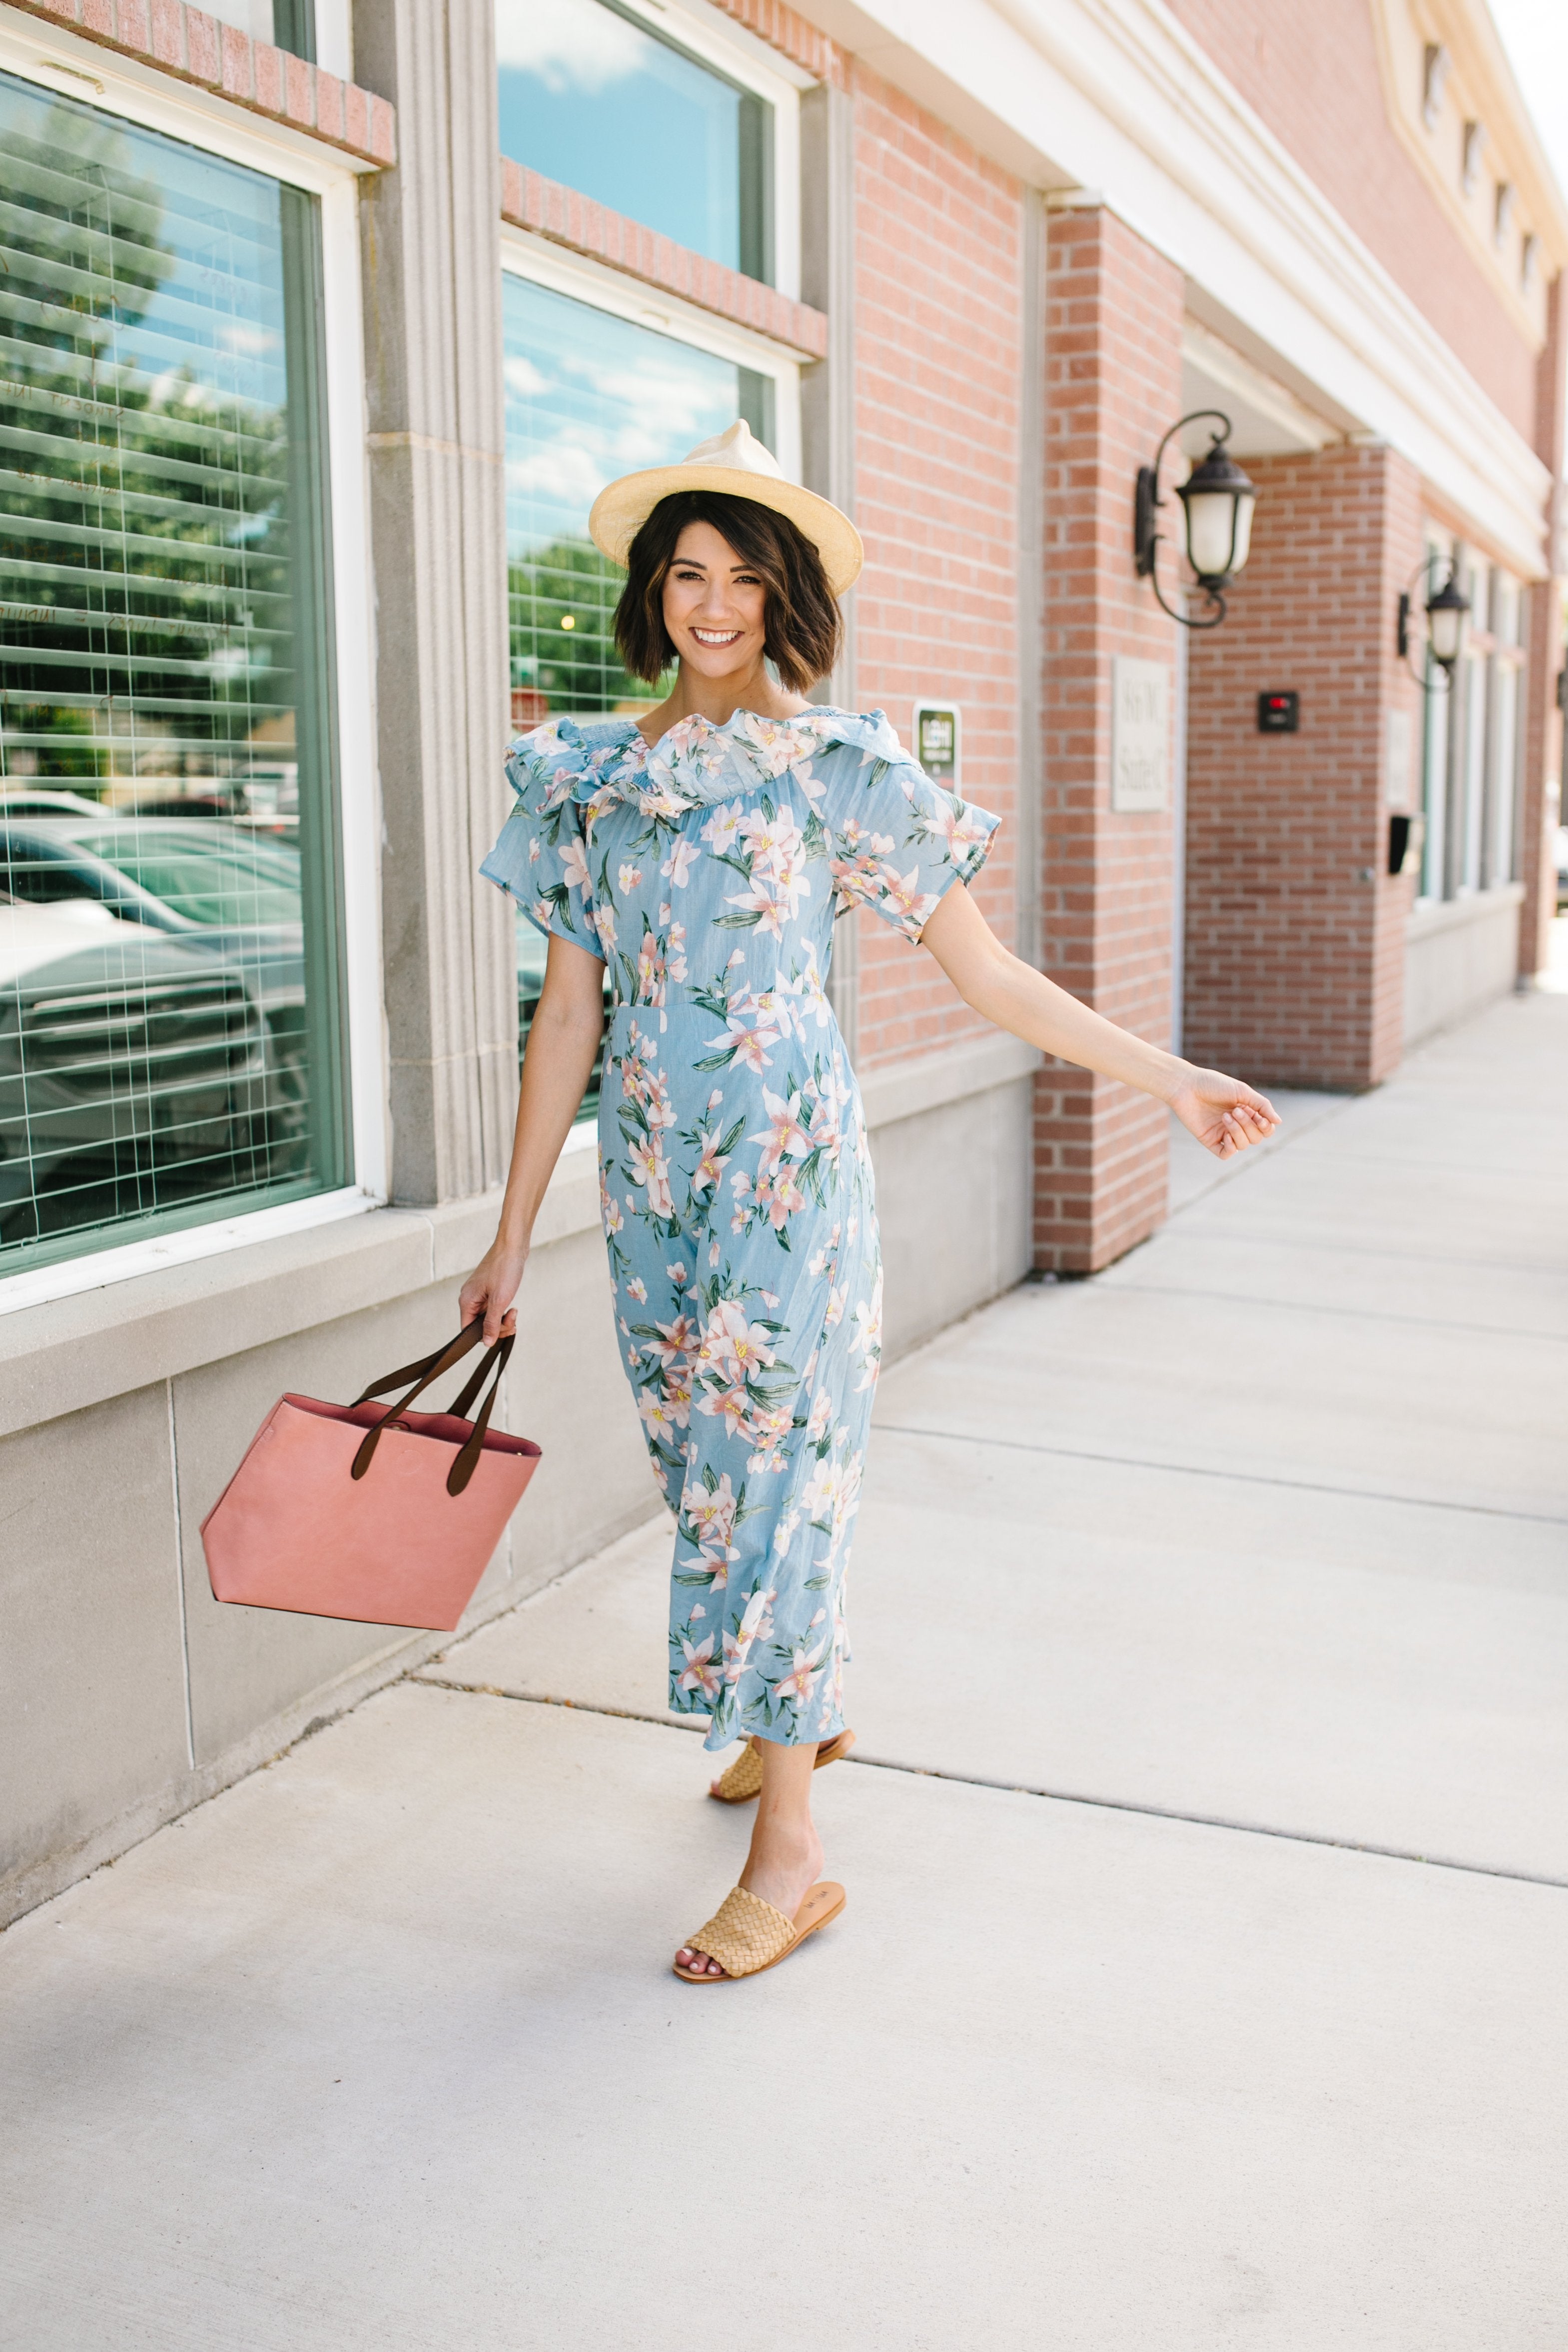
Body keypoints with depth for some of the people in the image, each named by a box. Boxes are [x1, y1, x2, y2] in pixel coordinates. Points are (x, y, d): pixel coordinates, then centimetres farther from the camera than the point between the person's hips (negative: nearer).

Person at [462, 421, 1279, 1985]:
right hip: (649, 1166, 5)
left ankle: (789, 1852, 7)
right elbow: (570, 1009, 7)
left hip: (785, 1162, -4)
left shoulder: (839, 764, -4)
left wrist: (1167, 1078, -7)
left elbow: (985, 975, -3)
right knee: (702, 1459, 14)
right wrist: (513, 1236, 7)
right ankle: (795, 1710, 40)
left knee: (766, 1463, -4)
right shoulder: (592, 774, 7)